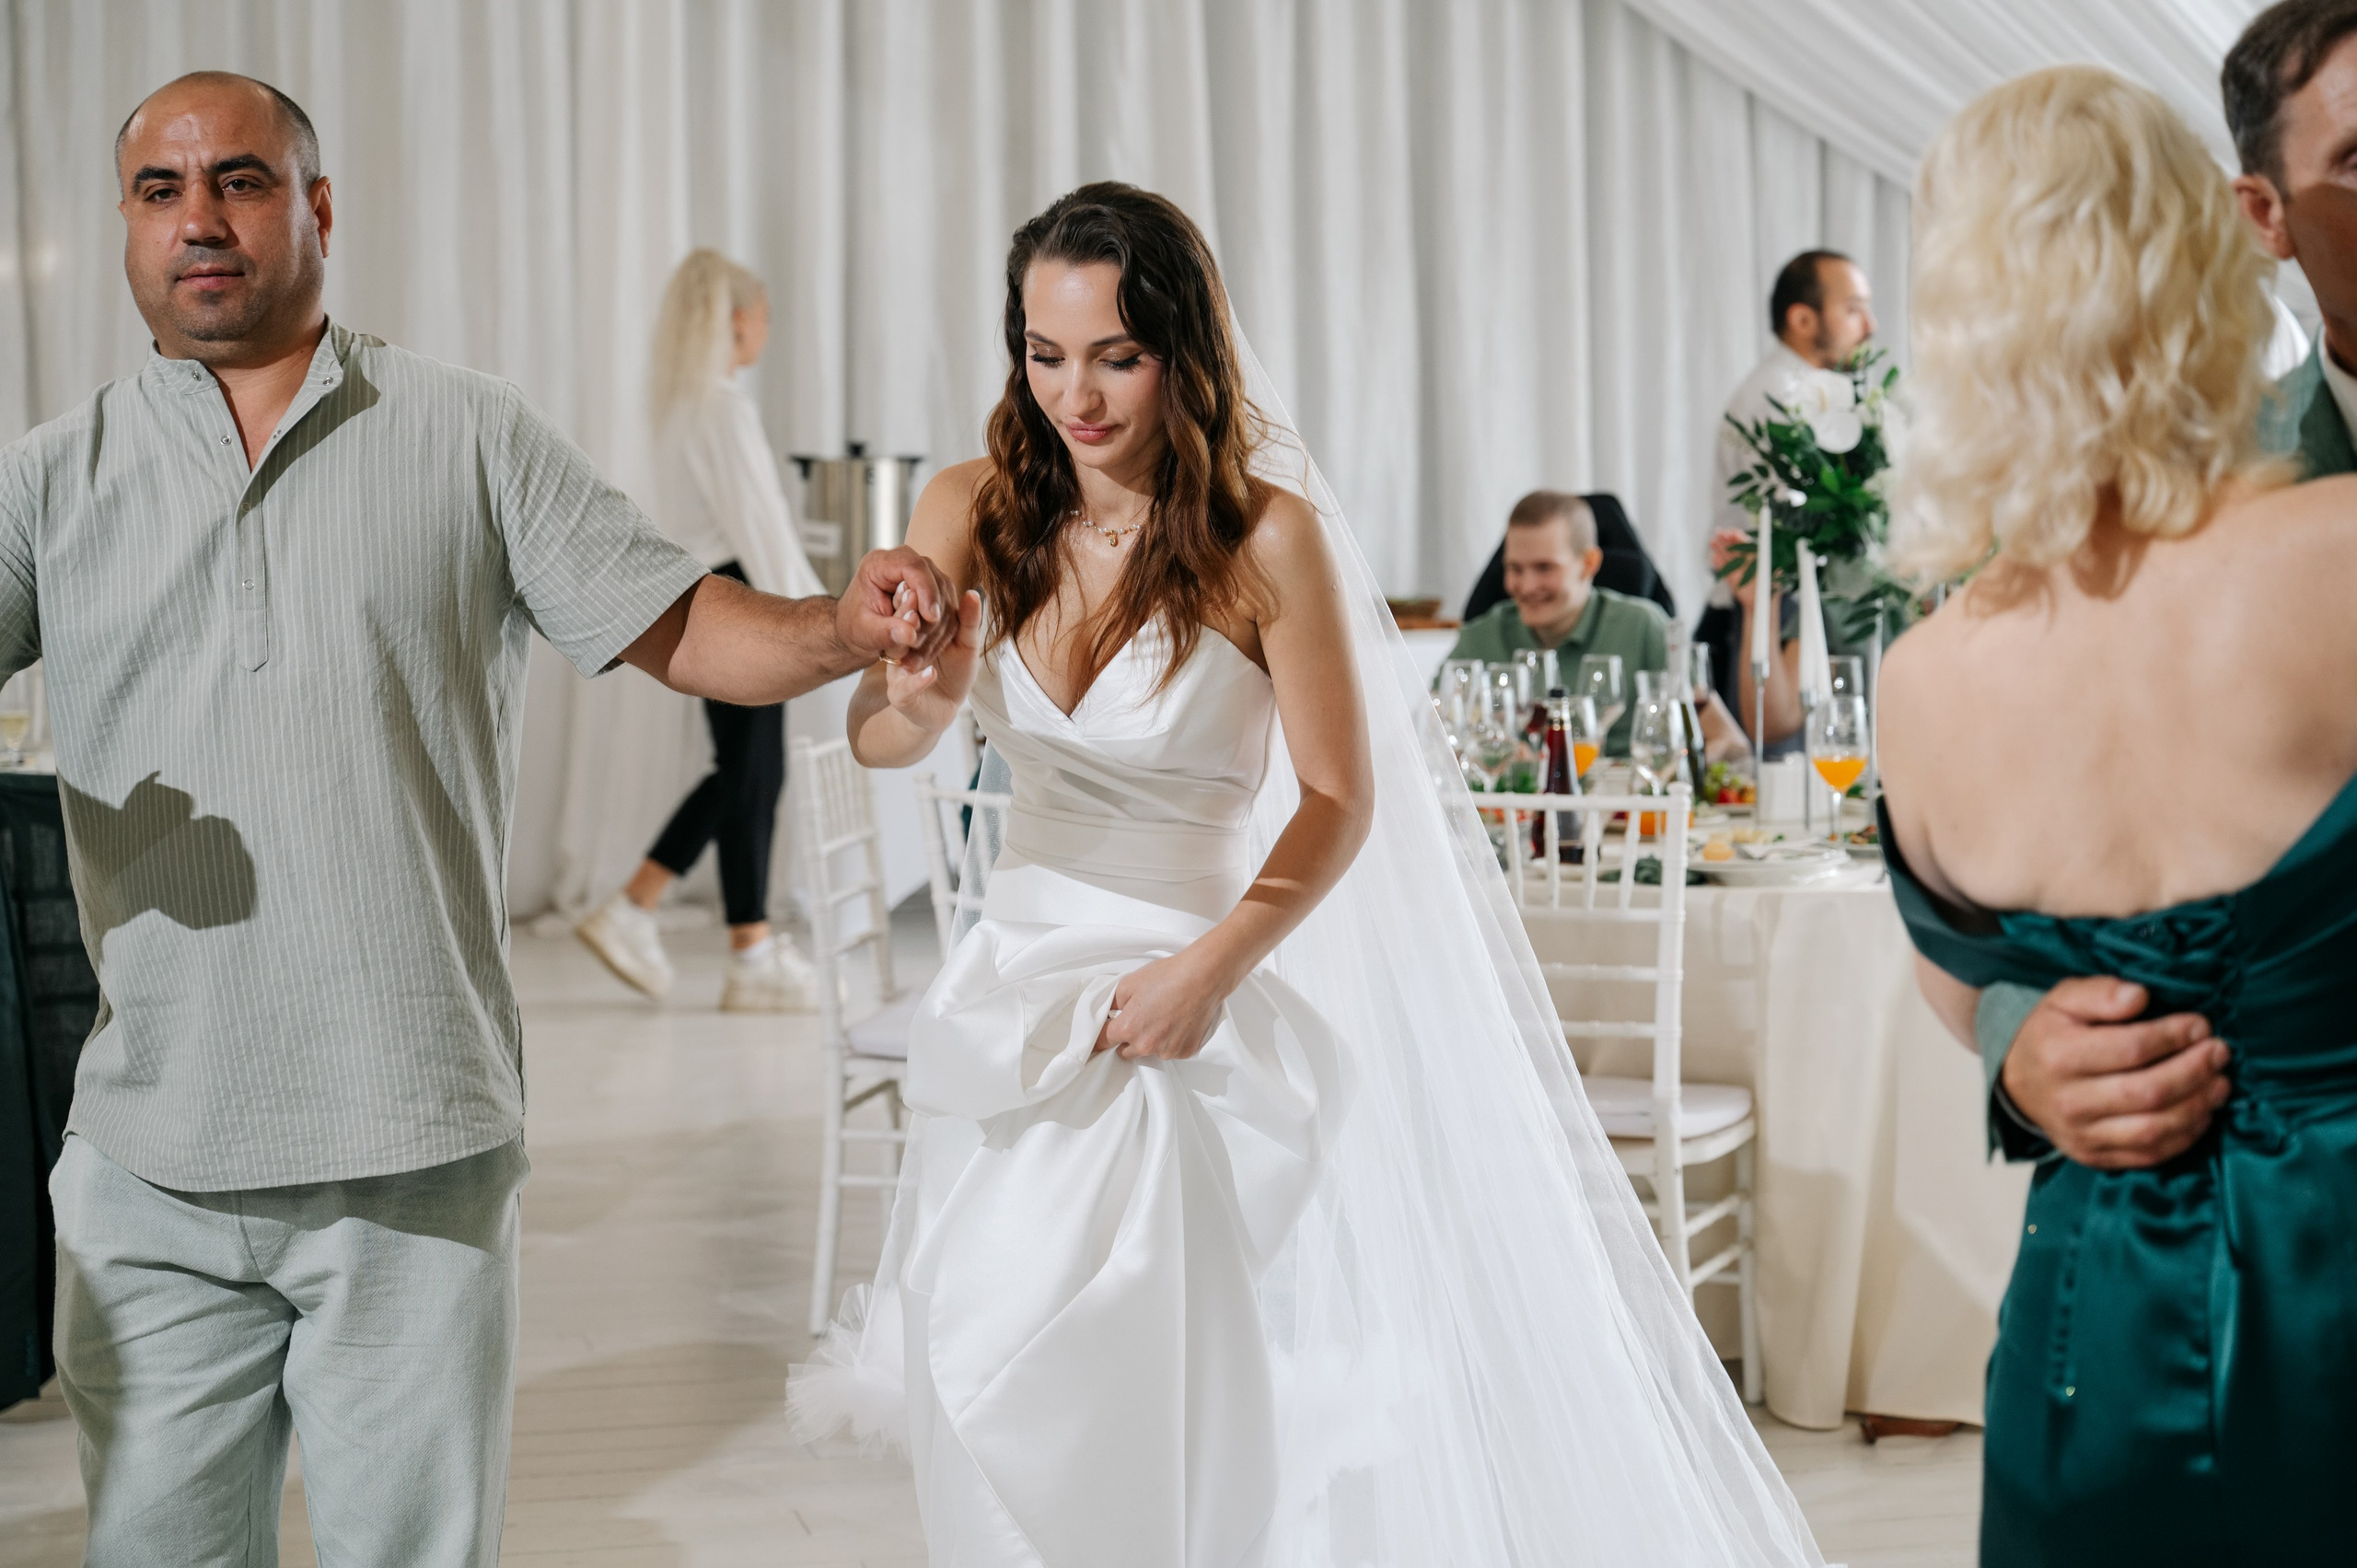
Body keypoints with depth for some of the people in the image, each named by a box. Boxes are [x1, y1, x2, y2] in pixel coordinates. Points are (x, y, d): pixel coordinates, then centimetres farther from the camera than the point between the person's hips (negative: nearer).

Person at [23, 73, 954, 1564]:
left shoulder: (469, 435, 5)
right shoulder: (54, 478, 7)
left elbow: (679, 628, 3)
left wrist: (840, 628, -18)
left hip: (417, 1159, -1)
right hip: (152, 1174, 2)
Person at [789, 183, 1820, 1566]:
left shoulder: (1268, 535, -13)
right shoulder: (976, 511, -1)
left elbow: (1340, 798, -9)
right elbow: (876, 741, -6)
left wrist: (1215, 965, -21)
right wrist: (918, 695, -29)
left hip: (1173, 1002, -4)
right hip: (1013, 984, 5)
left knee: (1093, 1415, -2)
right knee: (986, 1392, 14)